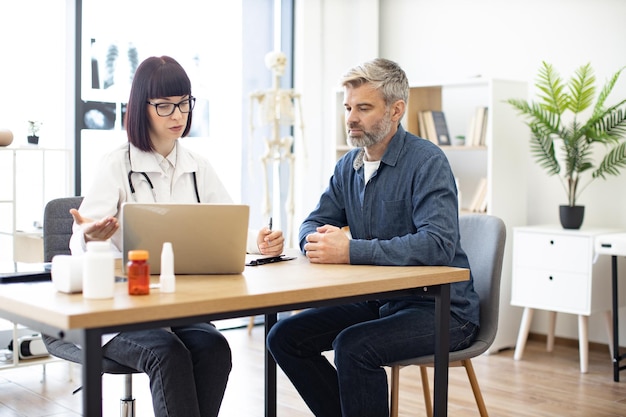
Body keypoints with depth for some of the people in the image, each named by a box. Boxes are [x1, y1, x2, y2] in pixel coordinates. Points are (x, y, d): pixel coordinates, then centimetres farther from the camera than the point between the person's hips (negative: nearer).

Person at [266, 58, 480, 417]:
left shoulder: (427, 162, -16)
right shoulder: (348, 166, 7)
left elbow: (438, 244, -30)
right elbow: (313, 225, 11)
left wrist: (350, 250, -31)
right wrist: (319, 240, -15)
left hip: (439, 308, -8)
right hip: (378, 302, 8)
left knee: (353, 346, -31)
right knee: (285, 337, -1)